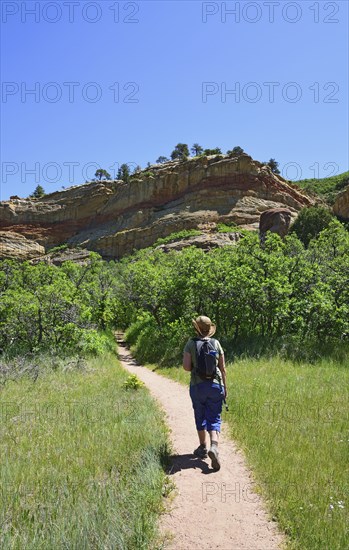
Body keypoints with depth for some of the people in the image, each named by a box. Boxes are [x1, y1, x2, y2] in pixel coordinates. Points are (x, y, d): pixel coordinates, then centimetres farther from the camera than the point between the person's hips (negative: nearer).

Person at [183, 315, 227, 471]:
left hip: (197, 385, -1)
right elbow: (222, 368, 3)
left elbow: (186, 366, -11)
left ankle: (203, 448, 30)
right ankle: (214, 446, -16)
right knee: (214, 418, 6)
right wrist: (225, 387, 11)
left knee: (200, 417, 18)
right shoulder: (216, 343, 2)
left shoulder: (191, 343, -5)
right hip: (216, 384, 1)